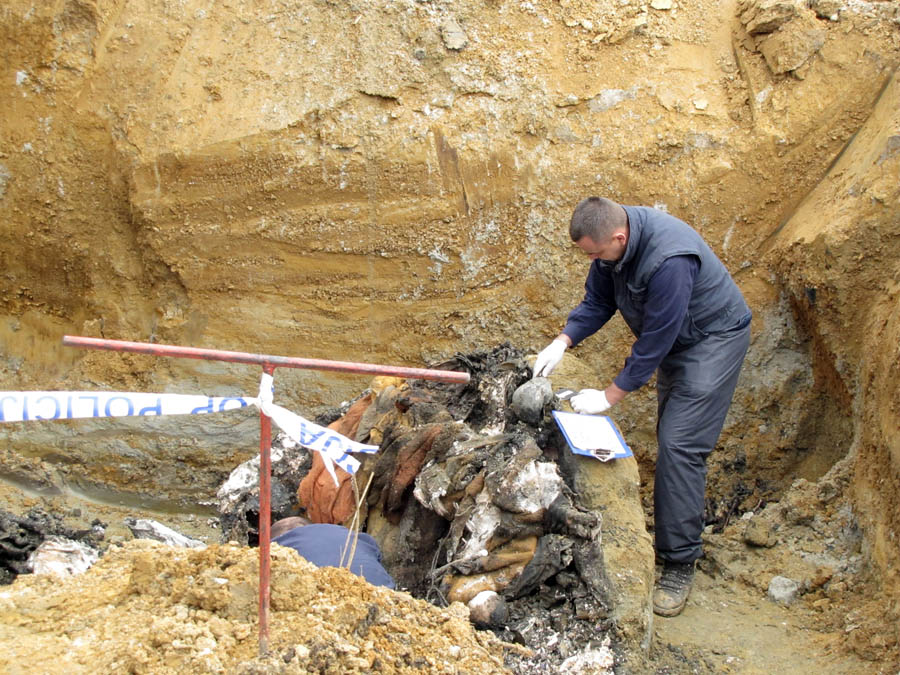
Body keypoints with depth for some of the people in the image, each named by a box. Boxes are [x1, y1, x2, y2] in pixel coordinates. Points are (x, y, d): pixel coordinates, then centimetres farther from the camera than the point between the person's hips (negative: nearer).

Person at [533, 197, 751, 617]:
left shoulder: (668, 259, -37)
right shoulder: (612, 239, -11)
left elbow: (656, 340, -30)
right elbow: (598, 301, 2)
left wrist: (610, 396, -23)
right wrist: (562, 342, -14)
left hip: (713, 339, -9)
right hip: (673, 340, 9)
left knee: (679, 444, -15)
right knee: (671, 438, 15)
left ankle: (680, 564, -8)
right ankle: (672, 532, 30)